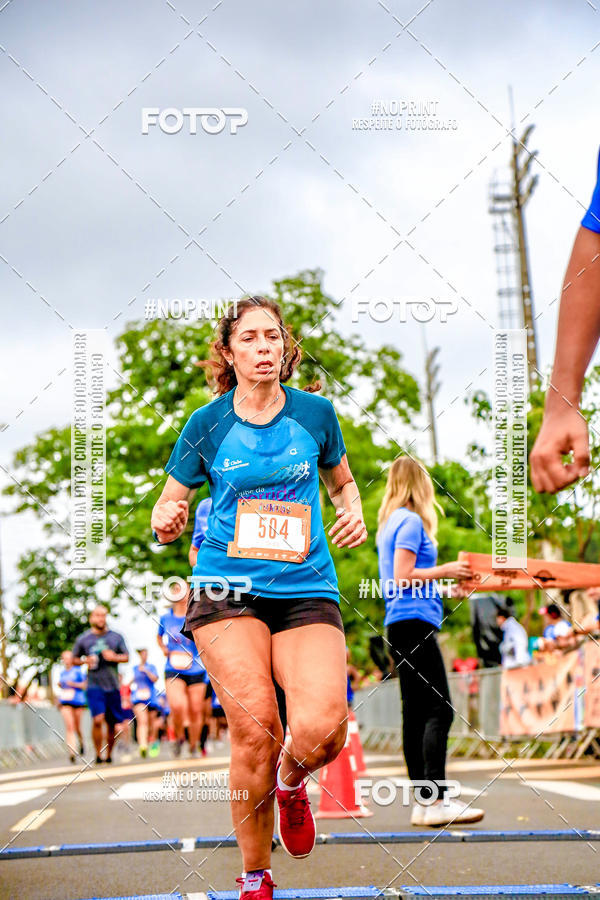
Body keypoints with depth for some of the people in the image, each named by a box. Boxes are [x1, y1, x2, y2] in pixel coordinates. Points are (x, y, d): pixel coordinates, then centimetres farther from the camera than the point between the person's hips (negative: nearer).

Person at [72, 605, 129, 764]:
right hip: (94, 685, -2)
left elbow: (126, 657, 11)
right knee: (98, 720, -20)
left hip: (113, 686, 2)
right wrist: (85, 661, -7)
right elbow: (74, 659, 13)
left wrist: (114, 657, -9)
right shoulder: (83, 639, 5)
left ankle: (109, 755, 24)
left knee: (112, 723, 6)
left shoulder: (116, 637, 9)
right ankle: (98, 754, -8)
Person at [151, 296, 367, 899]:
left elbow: (341, 482, 25)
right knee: (255, 730, -17)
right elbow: (166, 506, 13)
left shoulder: (315, 413, 8)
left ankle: (291, 781, 17)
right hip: (227, 588, -1)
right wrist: (166, 522, -11)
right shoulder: (206, 424, 5)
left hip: (307, 589, 1)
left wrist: (353, 514, 3)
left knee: (322, 729, -22)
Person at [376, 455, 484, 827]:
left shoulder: (390, 522, 20)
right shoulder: (411, 521, -8)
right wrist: (445, 571, -8)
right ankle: (437, 799, -20)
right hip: (414, 620, -10)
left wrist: (445, 575, 22)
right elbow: (403, 576, -15)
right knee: (439, 710, -14)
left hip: (401, 623, 10)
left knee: (416, 712, 8)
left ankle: (423, 801, 8)